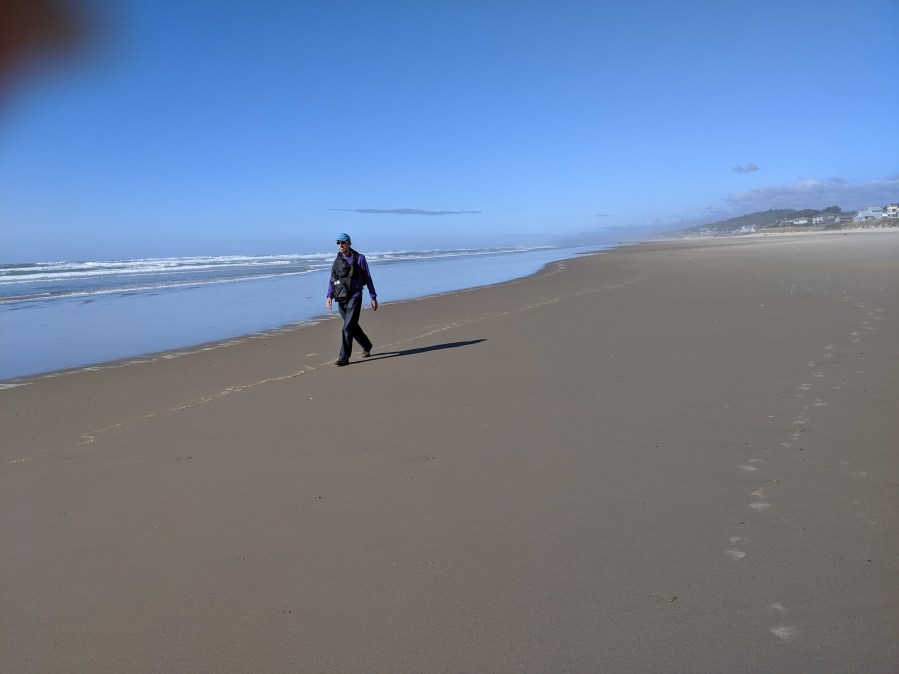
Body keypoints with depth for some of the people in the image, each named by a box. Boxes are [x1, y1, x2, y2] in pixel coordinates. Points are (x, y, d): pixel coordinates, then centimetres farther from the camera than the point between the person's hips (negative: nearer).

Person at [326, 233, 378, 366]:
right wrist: (329, 296, -4)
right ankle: (366, 347, 36)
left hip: (354, 297, -5)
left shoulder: (359, 259, -2)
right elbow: (332, 280, 11)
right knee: (353, 326, 15)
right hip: (341, 298, 5)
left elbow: (368, 279, 1)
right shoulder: (337, 261, 10)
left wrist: (373, 297, 0)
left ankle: (344, 357, -10)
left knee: (348, 327, -13)